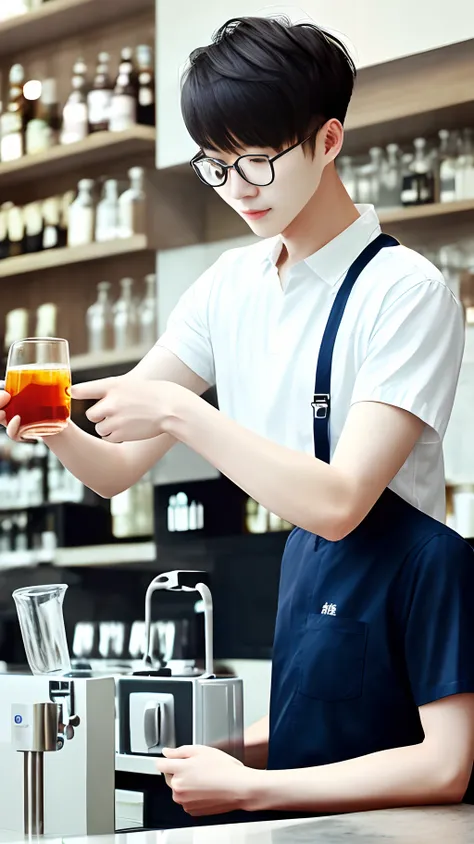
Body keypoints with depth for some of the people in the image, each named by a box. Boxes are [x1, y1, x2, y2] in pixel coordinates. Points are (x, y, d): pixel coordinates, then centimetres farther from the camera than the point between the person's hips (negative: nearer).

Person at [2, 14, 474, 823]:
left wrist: (180, 412, -24)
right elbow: (116, 466, 6)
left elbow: (337, 504, -21)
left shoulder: (405, 290, -13)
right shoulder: (232, 285, 8)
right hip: (301, 570, 6)